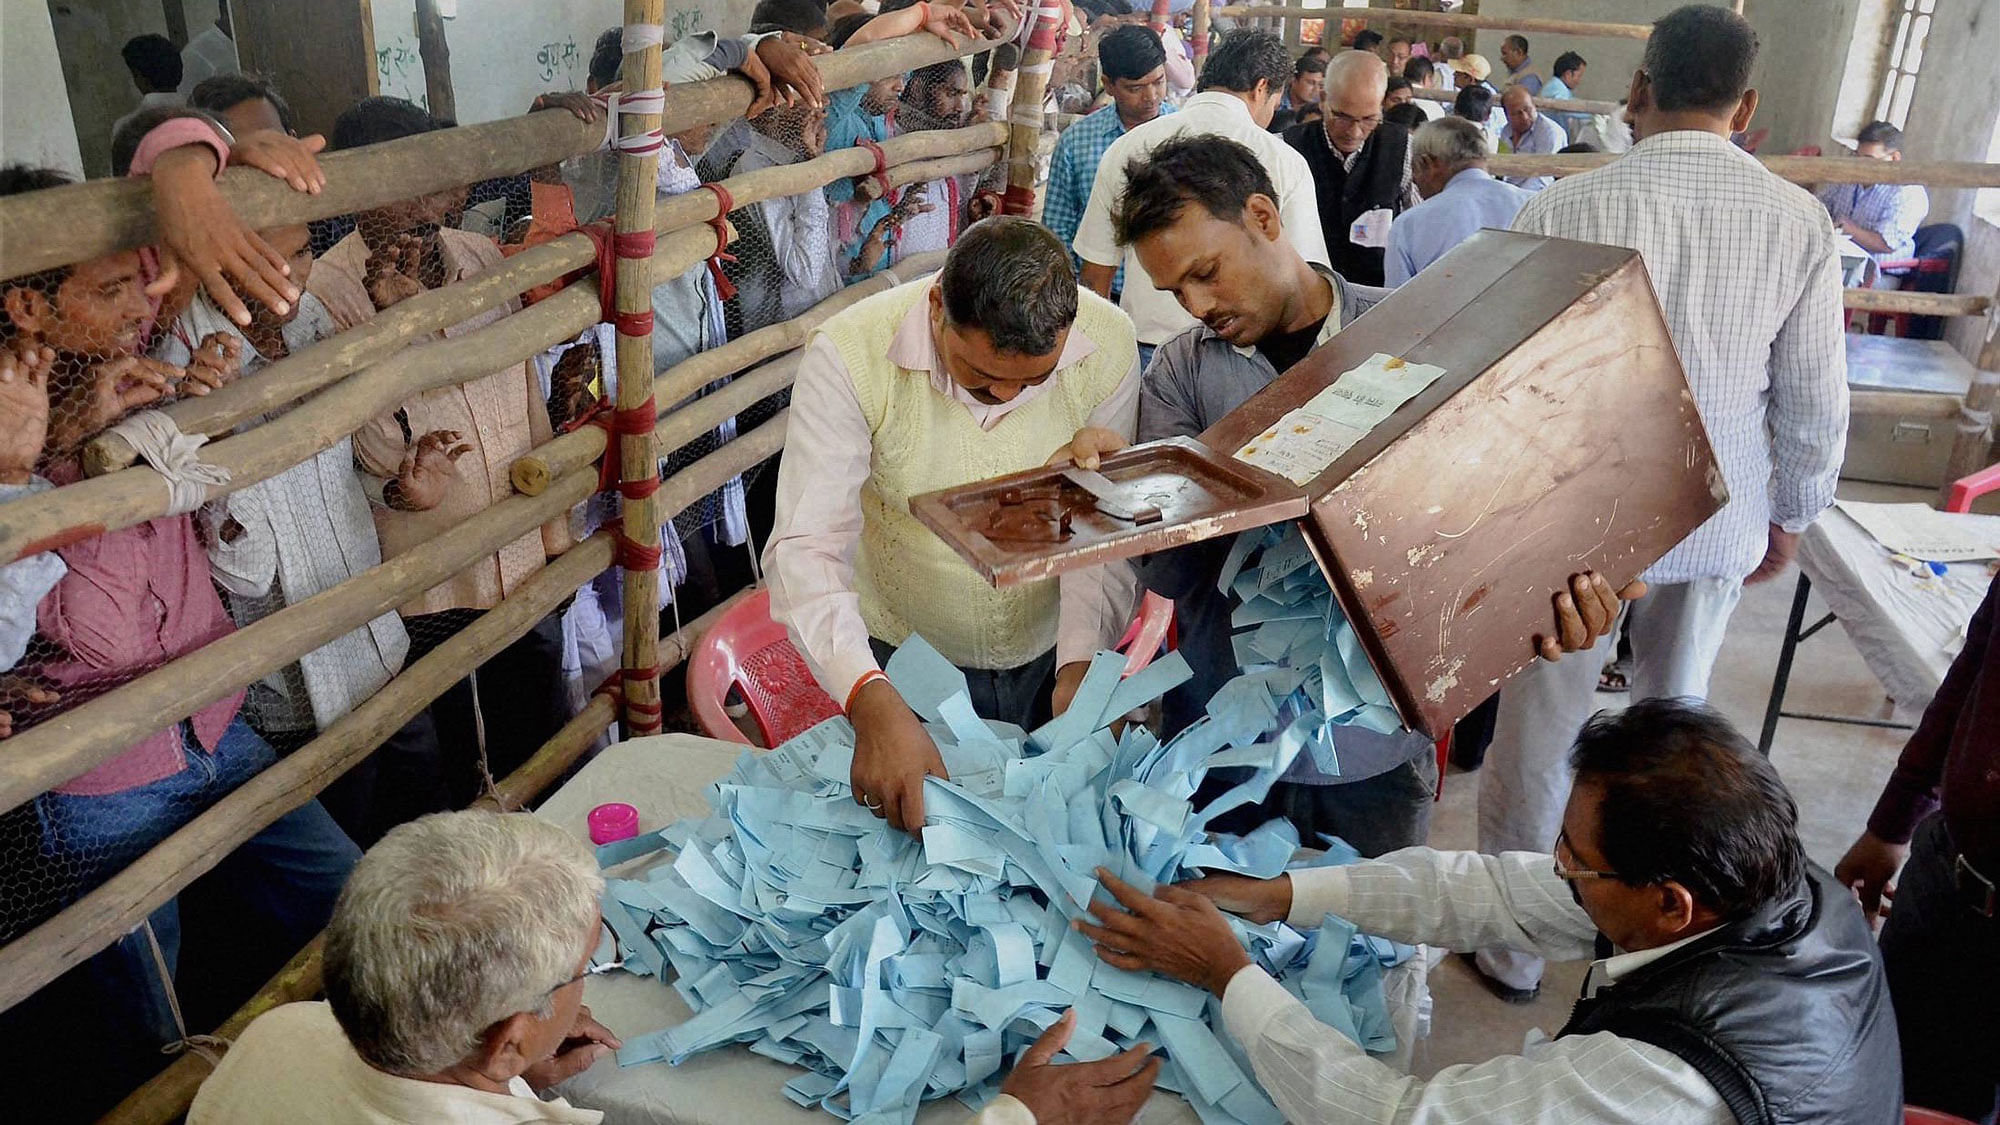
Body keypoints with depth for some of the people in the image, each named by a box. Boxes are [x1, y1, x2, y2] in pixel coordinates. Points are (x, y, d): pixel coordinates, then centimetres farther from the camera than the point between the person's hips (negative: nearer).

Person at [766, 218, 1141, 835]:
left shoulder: (1107, 344, -19)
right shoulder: (850, 354, -26)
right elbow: (806, 550, -31)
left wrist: (1082, 663, -27)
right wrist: (873, 702, -44)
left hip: (1051, 652, 2)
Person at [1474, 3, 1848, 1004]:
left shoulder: (1567, 209, -15)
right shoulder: (1798, 221, -5)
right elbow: (1815, 399, 1)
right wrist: (1790, 516, 16)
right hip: (1718, 521, 4)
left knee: (1537, 734, 10)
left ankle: (1511, 947, 25)